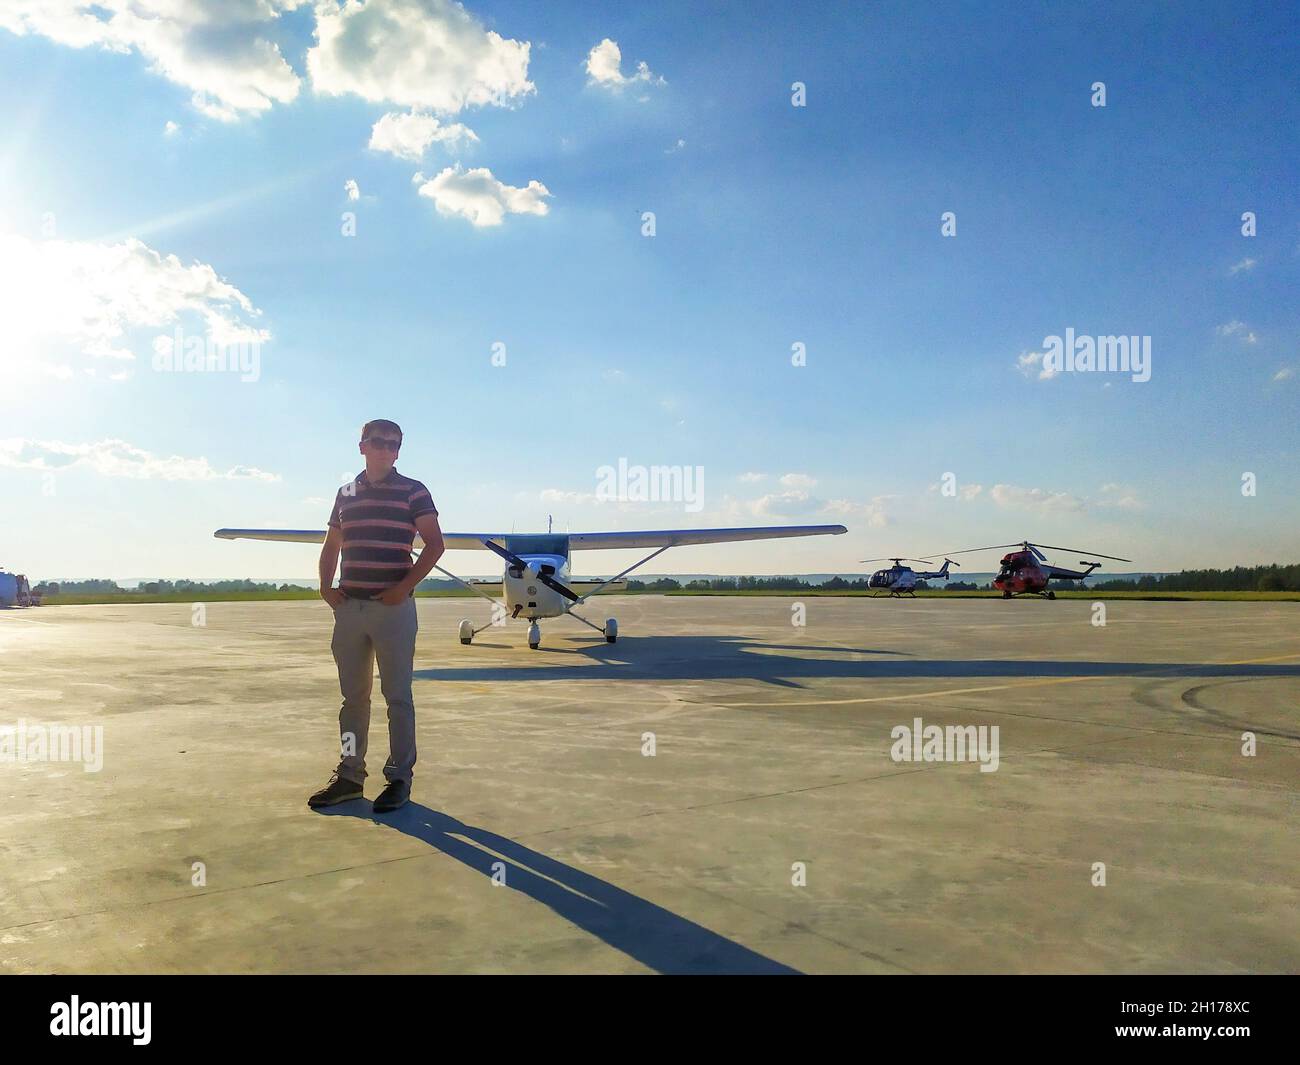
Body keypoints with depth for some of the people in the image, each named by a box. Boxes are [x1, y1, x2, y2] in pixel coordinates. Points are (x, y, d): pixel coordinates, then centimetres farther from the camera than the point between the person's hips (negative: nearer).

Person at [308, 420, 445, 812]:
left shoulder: (413, 492, 0)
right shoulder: (346, 493, 13)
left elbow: (434, 544, -5)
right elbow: (331, 547, 21)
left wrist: (405, 586, -13)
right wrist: (325, 586, 7)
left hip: (393, 606, -5)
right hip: (349, 605, 5)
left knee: (397, 695, 2)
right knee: (352, 695, 11)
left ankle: (399, 777, 10)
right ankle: (349, 775, 20)